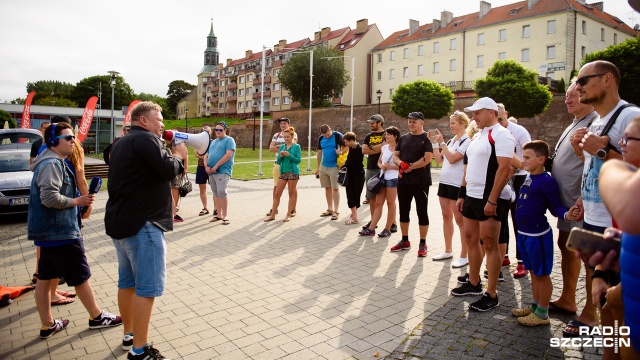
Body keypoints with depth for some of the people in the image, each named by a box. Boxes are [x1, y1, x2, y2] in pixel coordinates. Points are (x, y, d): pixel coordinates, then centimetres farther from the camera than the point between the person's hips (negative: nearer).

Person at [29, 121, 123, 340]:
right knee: (81, 276, 2)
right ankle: (97, 317, 16)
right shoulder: (52, 164, -18)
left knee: (45, 278, 13)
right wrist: (77, 201, -15)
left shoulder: (55, 162, 14)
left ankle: (48, 325, 24)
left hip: (50, 231, 10)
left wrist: (79, 201, 10)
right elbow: (50, 197, -27)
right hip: (60, 232, -10)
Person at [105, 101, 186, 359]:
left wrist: (169, 157, 8)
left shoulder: (123, 143, 18)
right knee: (146, 288, -4)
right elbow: (168, 171, -22)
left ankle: (129, 335, 31)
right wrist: (177, 155, -2)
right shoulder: (146, 139, -13)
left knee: (127, 282, 18)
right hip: (141, 224, -10)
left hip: (120, 221, 10)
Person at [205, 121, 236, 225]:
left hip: (223, 171, -7)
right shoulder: (213, 142, 22)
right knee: (216, 193, 10)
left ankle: (224, 216, -10)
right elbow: (206, 155, 20)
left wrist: (216, 166, -16)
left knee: (221, 192, -15)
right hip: (211, 172, 7)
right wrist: (206, 166, -1)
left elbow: (228, 155, -15)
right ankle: (219, 214, 18)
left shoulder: (229, 140, -1)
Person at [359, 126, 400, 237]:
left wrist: (390, 167, -19)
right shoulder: (384, 147, 12)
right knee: (378, 203, 7)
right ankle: (371, 228, 10)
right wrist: (381, 166, -3)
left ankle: (387, 229, 13)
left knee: (390, 204, 4)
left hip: (393, 178, -6)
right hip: (382, 177, 6)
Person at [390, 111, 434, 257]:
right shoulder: (403, 138, 13)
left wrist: (410, 167, -11)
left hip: (421, 182, -6)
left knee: (422, 212, 3)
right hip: (403, 181, 6)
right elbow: (395, 156, 11)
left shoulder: (427, 138, -6)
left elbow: (427, 158, -17)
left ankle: (423, 244, 12)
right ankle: (405, 241, 25)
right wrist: (401, 164, -11)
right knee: (403, 211, 12)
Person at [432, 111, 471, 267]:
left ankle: (464, 256, 8)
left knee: (459, 220, -2)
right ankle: (448, 251, 25)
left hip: (458, 184, -8)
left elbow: (452, 159, -20)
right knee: (446, 217, 13)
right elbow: (439, 160, 12)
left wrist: (441, 142, -16)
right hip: (444, 182, 8)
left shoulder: (467, 141, -11)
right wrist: (435, 143, 6)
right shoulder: (451, 141, 14)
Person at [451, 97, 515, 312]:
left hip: (489, 200, -9)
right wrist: (462, 194, 16)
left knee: (489, 245, -2)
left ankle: (491, 295, 9)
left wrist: (492, 200, -23)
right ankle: (473, 283, 30)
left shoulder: (501, 135, -12)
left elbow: (504, 169, -20)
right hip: (472, 197, 9)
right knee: (470, 240, 15)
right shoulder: (478, 136, 16)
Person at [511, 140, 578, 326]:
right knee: (533, 272, 20)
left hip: (538, 235, -8)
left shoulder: (547, 181, -16)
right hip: (524, 234, 8)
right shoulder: (528, 178, 8)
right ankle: (535, 305, 35)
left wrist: (566, 214, -33)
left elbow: (556, 206, -15)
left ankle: (542, 314, 18)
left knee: (542, 274, 6)